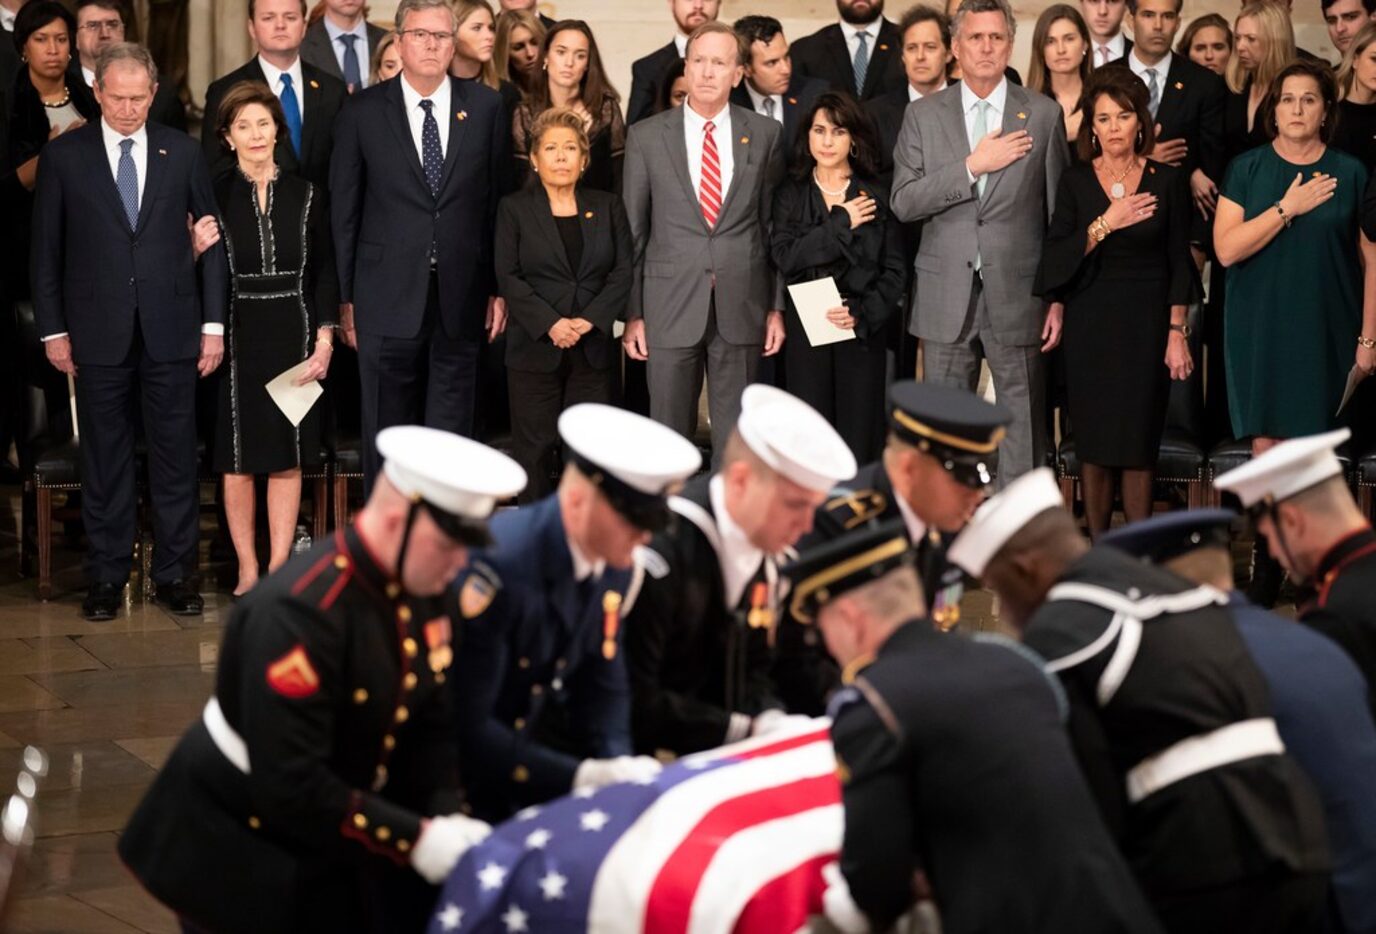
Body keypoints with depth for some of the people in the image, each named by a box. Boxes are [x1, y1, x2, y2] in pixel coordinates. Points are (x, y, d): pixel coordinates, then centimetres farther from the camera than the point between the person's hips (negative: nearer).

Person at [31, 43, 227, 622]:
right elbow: (46, 250, 4)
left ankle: (175, 573, 13)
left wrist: (213, 323, 1)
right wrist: (53, 329, 0)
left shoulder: (182, 154, 5)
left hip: (172, 330, 1)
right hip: (99, 332, -1)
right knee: (104, 460, 6)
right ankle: (106, 576, 14)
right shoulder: (64, 157, 2)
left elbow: (211, 240, 6)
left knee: (176, 456, 4)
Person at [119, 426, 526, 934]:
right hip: (244, 853, -7)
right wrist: (415, 839, -30)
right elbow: (290, 787, -32)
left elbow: (429, 725, 1)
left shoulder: (419, 588, -6)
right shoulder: (298, 612, -30)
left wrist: (446, 818, -15)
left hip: (331, 843, 7)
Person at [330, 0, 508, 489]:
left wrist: (499, 287, 5)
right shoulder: (362, 113, 1)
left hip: (461, 298, 1)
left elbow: (498, 203, 7)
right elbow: (343, 211, 3)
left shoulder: (485, 107, 5)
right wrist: (346, 298, 1)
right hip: (388, 301, -1)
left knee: (451, 435, 5)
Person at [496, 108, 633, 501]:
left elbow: (623, 272, 3)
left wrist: (590, 320, -11)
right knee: (535, 448, 0)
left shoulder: (607, 207, 11)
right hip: (536, 349, -2)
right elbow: (508, 277, -4)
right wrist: (550, 324, -16)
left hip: (594, 348, 2)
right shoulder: (514, 208, 4)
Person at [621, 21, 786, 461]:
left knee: (735, 436, 7)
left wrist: (777, 306, 4)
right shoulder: (646, 136, 2)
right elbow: (632, 230, 3)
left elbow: (776, 224, 6)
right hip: (670, 304, 0)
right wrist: (631, 313, 0)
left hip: (742, 305, 1)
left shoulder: (765, 134, 4)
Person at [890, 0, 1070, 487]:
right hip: (946, 297, 1)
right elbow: (903, 201, -4)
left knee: (1024, 424, 1)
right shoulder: (923, 115, 6)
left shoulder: (1044, 115, 3)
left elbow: (1060, 213, 3)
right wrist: (973, 166, -13)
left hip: (1017, 295, -1)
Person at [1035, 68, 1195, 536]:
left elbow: (1179, 263, 3)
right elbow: (1056, 261, -4)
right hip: (1090, 324, 1)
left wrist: (1177, 332, -4)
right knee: (1093, 443, 2)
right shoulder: (1075, 182, 4)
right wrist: (1105, 224, -14)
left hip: (1146, 322, -1)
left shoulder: (1168, 181, 3)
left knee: (1139, 443, -2)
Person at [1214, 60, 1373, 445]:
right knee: (1265, 444, 1)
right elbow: (1226, 250, -7)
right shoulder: (1247, 168, 3)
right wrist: (1287, 207, -12)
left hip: (1325, 333, -1)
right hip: (1260, 332, 1)